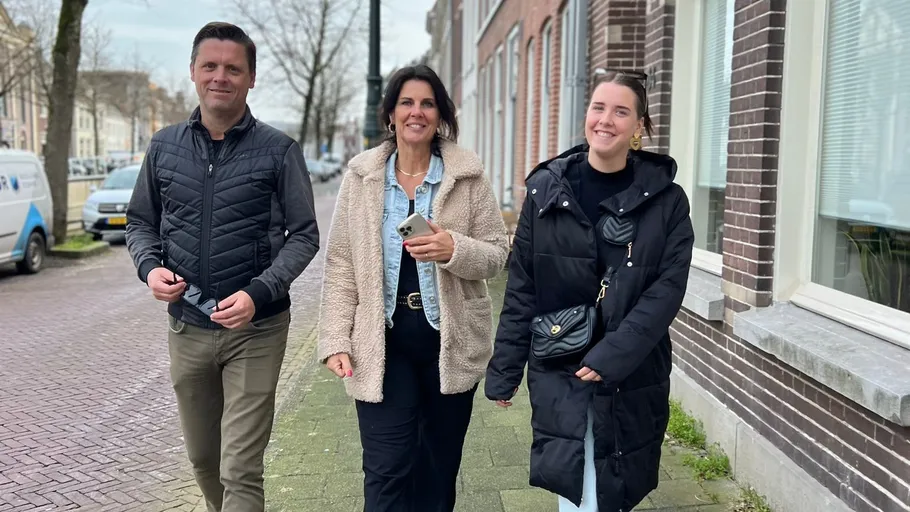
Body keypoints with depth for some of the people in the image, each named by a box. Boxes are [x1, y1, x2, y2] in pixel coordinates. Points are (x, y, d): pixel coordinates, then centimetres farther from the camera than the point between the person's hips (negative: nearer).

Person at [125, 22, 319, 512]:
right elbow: (140, 222, 13)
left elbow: (303, 236, -5)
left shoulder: (279, 151, -6)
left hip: (255, 329, -4)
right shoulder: (165, 145, 5)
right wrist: (150, 267, -8)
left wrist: (259, 293, -19)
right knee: (202, 458, 19)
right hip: (186, 325, 4)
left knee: (240, 471, -3)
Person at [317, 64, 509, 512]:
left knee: (440, 467, 15)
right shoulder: (361, 176, 1)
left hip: (450, 343, 1)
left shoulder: (468, 176, -2)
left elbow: (497, 256, -1)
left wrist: (454, 250, -22)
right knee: (386, 472, -1)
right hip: (383, 345, 0)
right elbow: (341, 264, 2)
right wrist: (336, 340, -4)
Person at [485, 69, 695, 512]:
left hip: (634, 376, 1)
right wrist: (504, 370, 2)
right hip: (559, 371, 0)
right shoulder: (547, 189, -1)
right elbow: (521, 289, 1)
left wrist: (613, 355, -19)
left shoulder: (666, 200, -2)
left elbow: (667, 289, -8)